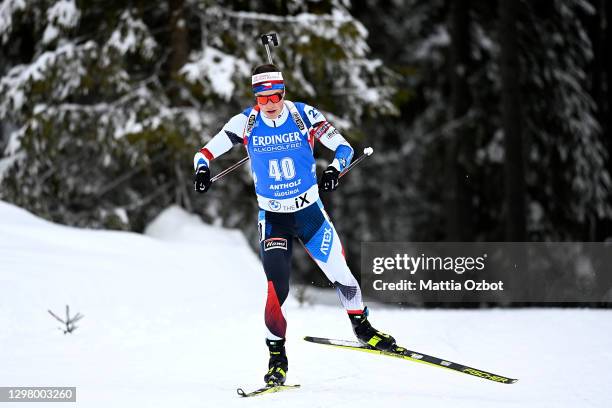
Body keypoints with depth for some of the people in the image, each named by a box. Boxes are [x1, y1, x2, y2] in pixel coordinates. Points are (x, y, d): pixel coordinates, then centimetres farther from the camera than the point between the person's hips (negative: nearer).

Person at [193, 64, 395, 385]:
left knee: (341, 276, 3)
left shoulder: (304, 115, -10)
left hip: (310, 212, 1)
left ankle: (362, 328, 31)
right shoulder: (246, 122, -9)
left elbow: (344, 148, -5)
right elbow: (207, 151, -6)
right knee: (277, 288, -14)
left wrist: (335, 170, -25)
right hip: (272, 217, 0)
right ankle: (277, 356, 3)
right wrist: (202, 169, -28)